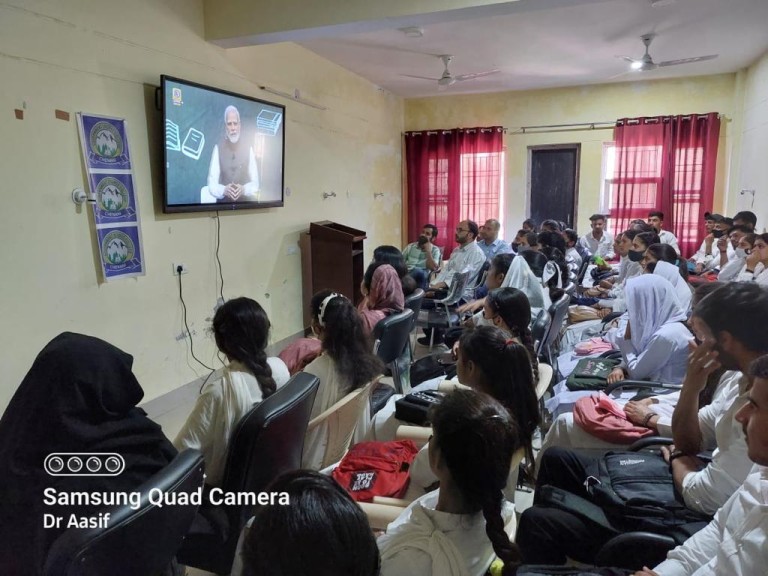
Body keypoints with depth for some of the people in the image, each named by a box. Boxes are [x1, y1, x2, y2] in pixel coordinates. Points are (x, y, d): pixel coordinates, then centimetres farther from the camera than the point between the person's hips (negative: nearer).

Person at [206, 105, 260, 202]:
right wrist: (224, 190, -22)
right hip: (223, 202, -1)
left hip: (245, 201, 1)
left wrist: (244, 189, -18)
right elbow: (211, 184, -3)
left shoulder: (248, 148, 1)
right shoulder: (218, 148, 0)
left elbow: (255, 183, 1)